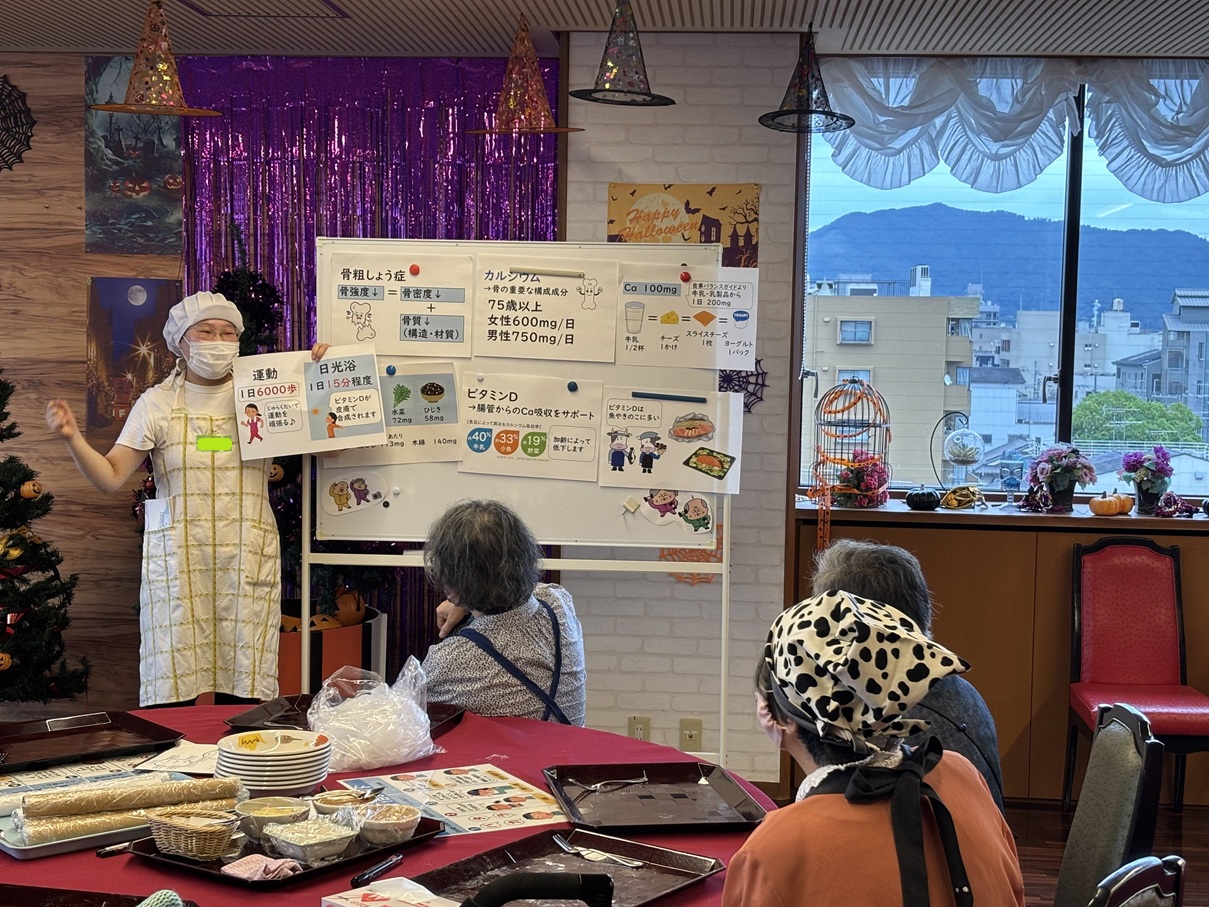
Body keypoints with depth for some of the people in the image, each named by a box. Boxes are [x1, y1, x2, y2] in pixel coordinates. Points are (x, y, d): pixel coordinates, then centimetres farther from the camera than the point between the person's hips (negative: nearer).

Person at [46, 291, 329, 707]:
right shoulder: (156, 403, 7)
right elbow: (111, 477, 1)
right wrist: (73, 438, -14)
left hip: (248, 558, 1)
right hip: (177, 558, 0)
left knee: (244, 685, -2)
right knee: (173, 688, -3)